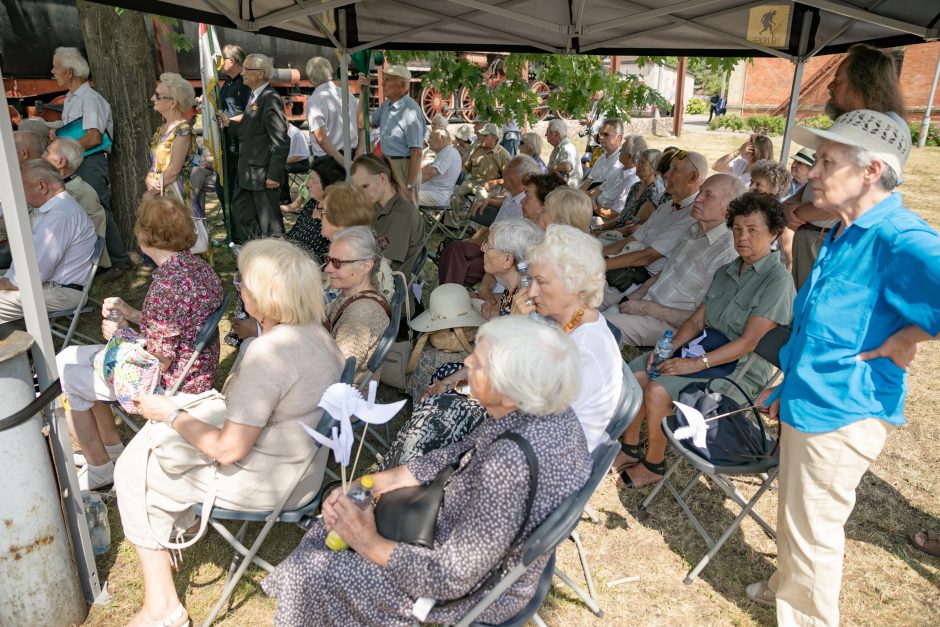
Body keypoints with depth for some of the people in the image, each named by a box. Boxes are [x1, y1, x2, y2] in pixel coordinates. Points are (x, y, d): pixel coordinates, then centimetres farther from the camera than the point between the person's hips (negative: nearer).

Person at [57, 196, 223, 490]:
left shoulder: (165, 284, -29)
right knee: (71, 355, 21)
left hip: (173, 385, -9)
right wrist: (132, 314, 8)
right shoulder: (198, 265, -1)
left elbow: (158, 362, -23)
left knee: (64, 375, 6)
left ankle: (100, 469, 20)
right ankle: (111, 449, 31)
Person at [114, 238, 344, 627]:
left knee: (133, 472, 10)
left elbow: (228, 449, -25)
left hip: (266, 484, -8)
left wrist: (171, 414, -12)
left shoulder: (267, 355, -31)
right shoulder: (314, 332, -4)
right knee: (155, 436, 22)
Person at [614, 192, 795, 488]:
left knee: (658, 390, -26)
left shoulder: (778, 280, -14)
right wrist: (669, 347, -7)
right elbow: (697, 320, 11)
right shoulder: (726, 271, 12)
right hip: (707, 349, 8)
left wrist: (696, 363, -24)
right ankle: (630, 449, 4)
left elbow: (749, 342, -20)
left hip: (740, 371, -7)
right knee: (636, 373, -12)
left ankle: (654, 464, -3)